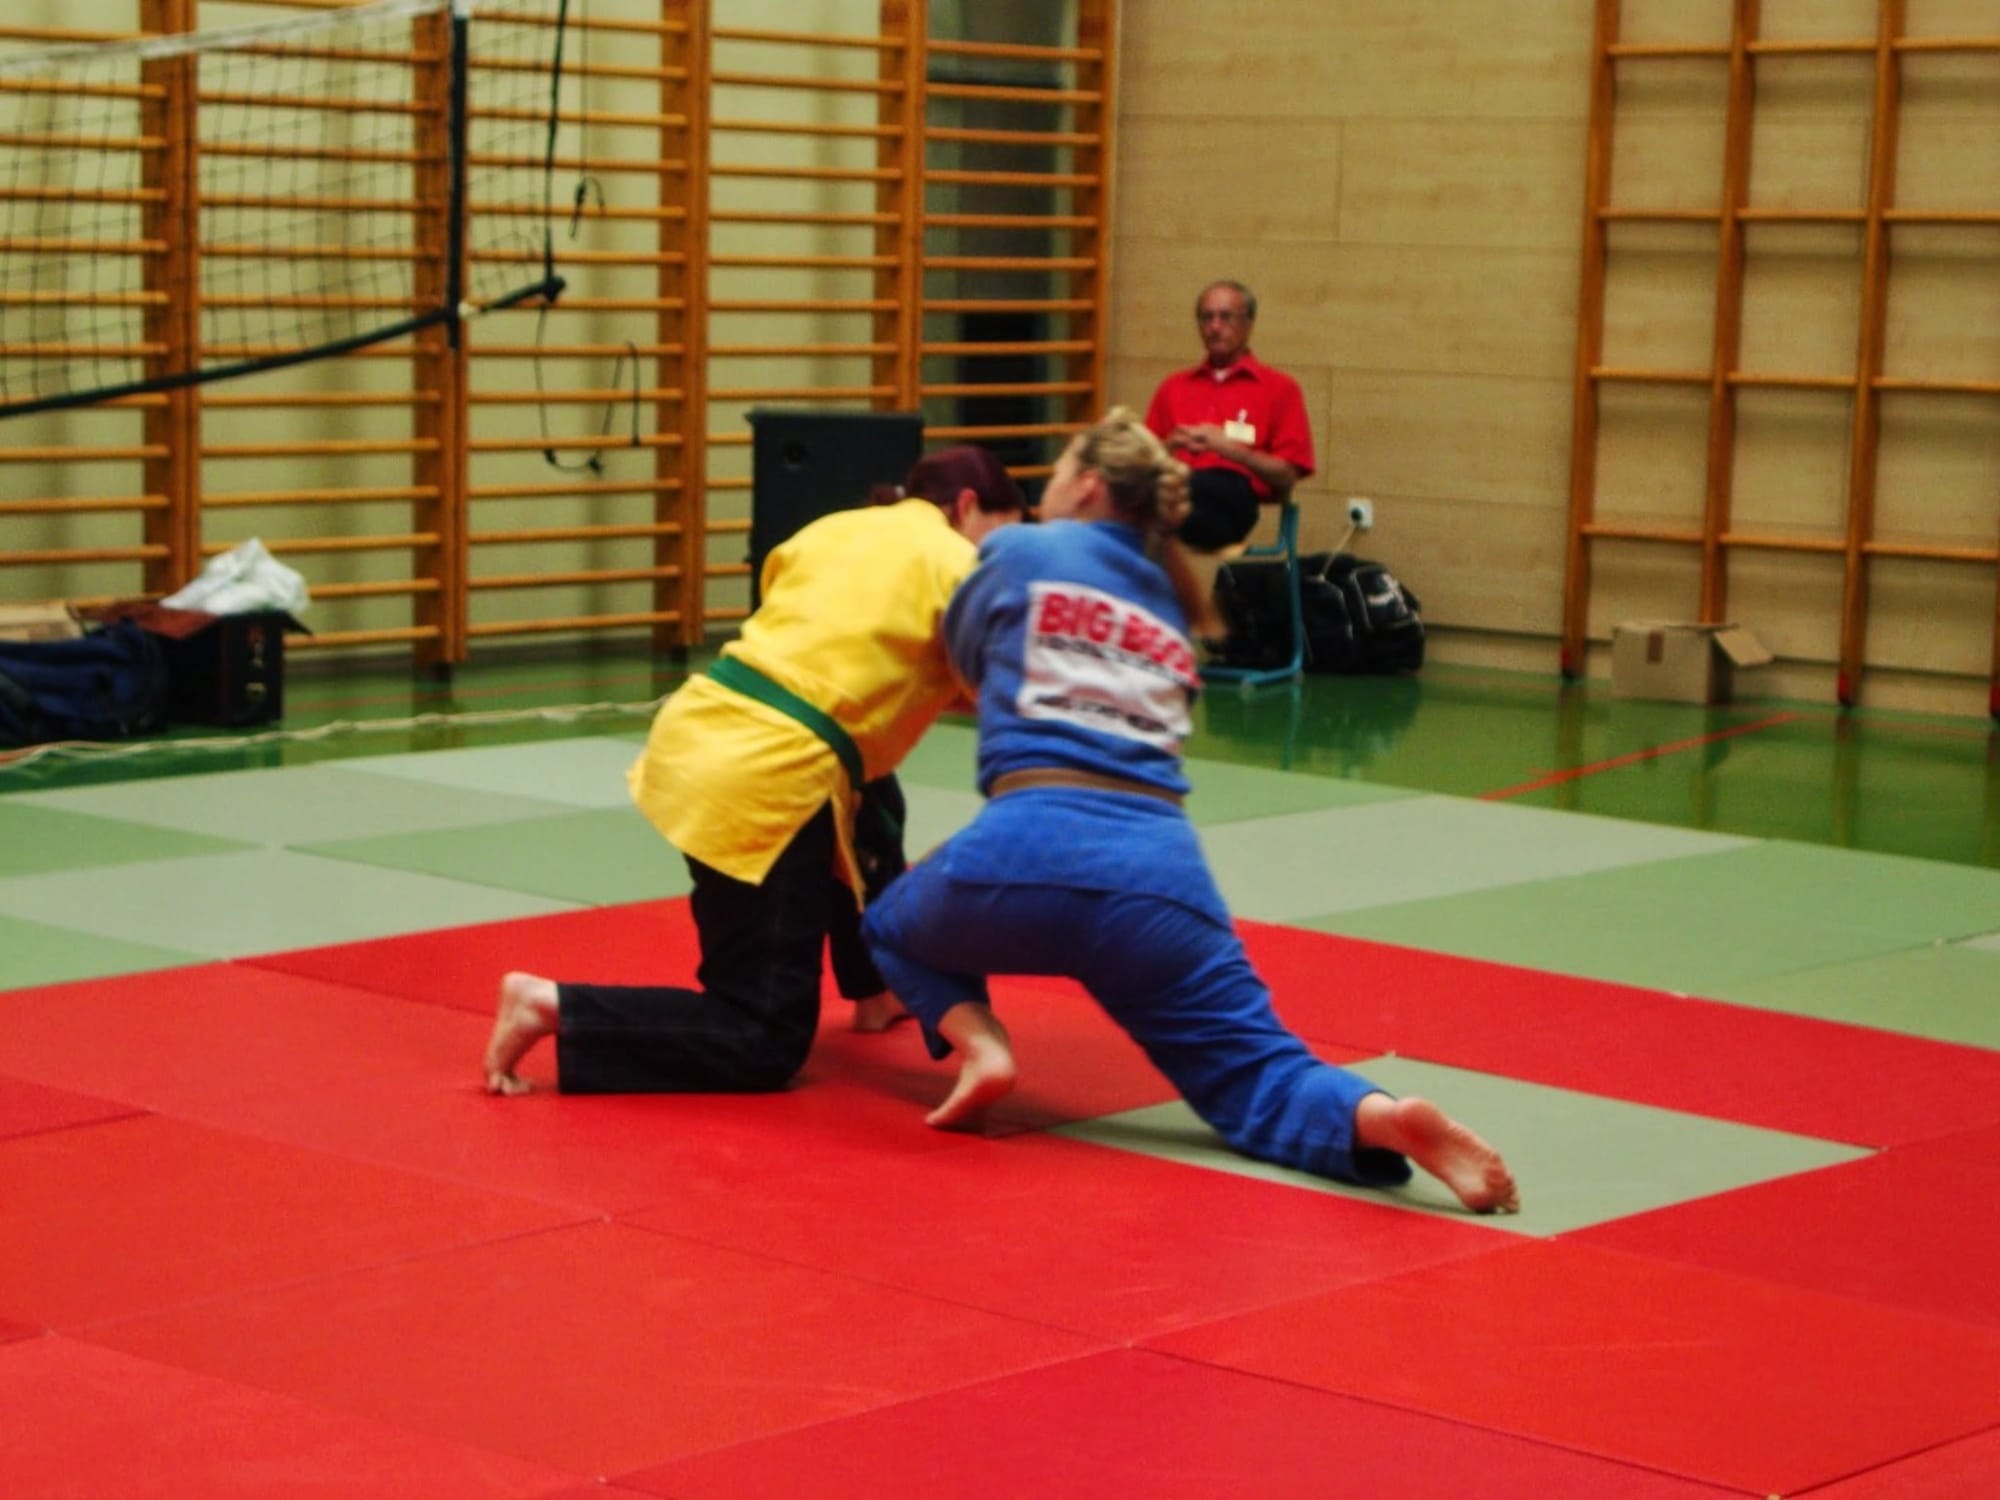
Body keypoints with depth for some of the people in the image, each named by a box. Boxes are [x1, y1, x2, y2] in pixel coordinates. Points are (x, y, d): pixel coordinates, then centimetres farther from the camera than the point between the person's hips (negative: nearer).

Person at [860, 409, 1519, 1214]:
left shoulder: (1020, 551, 13)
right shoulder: (1170, 612, 27)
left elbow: (965, 657, 29)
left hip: (1031, 851, -3)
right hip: (1161, 868, 3)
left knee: (894, 927, 29)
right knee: (1248, 1069, 5)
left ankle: (975, 1040, -1)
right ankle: (1377, 1117, -28)